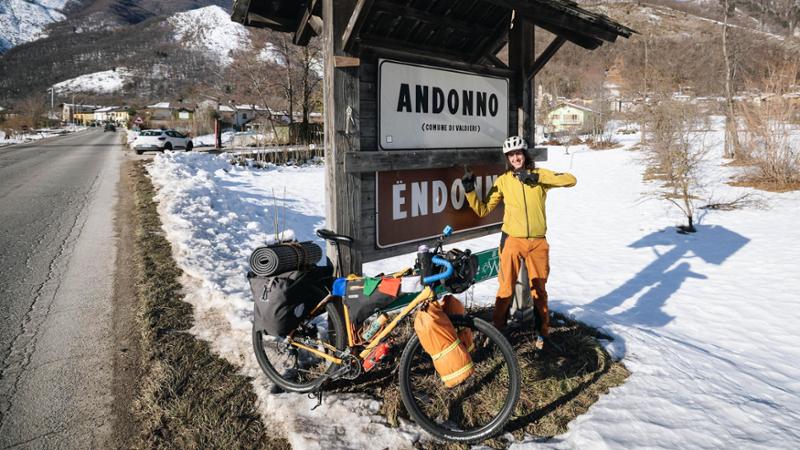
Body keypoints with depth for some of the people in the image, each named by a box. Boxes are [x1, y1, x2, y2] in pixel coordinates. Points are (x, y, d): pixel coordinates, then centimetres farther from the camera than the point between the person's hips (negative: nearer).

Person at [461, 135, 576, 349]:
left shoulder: (539, 174, 2)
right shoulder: (503, 180, 2)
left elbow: (571, 180, -13)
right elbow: (483, 210, 3)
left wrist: (537, 177, -21)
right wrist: (469, 191, -12)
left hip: (538, 243, 1)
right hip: (512, 241, -1)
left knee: (539, 289, 13)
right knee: (506, 289, 4)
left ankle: (543, 331, 29)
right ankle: (497, 328, 20)